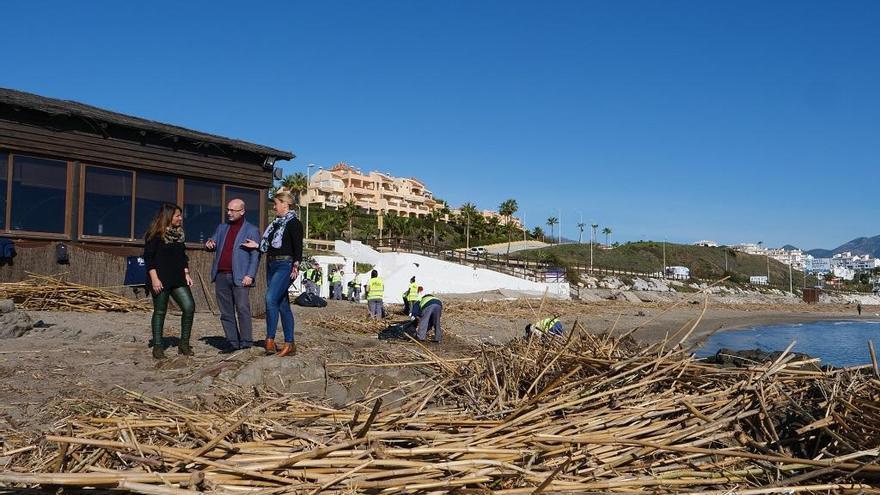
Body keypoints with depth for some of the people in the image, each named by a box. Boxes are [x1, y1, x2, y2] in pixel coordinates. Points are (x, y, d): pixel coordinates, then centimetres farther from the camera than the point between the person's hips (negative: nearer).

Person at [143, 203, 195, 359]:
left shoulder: (179, 234, 14)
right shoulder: (155, 235, -6)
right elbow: (148, 257, -10)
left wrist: (186, 274, 10)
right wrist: (154, 279, -17)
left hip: (178, 279, 6)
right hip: (160, 280, -6)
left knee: (189, 307, -6)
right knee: (160, 312, 1)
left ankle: (184, 343, 5)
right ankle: (157, 346, 11)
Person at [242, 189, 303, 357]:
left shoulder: (293, 223, -8)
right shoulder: (276, 223, 18)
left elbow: (298, 246, -16)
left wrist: (296, 265, -26)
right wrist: (257, 245, 12)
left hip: (285, 266, -9)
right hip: (271, 265, 9)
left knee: (271, 298, -22)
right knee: (282, 304, 8)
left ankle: (270, 339, -17)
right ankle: (289, 344, 11)